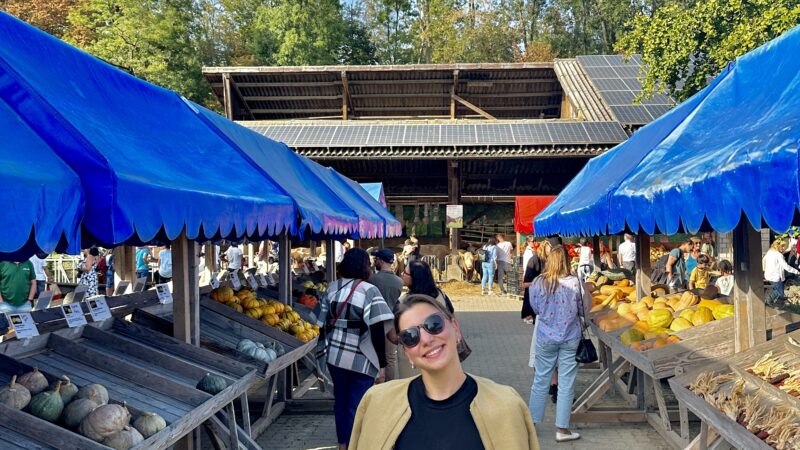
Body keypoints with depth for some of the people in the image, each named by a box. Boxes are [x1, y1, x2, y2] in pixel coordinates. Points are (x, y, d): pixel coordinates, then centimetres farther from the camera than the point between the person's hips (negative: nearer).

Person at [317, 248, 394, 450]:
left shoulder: (332, 287, 4)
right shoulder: (369, 290, -13)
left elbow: (324, 323, 10)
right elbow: (377, 331, -18)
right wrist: (382, 364, -14)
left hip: (335, 355, 6)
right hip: (361, 359, -5)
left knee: (340, 401, 20)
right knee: (357, 407, 4)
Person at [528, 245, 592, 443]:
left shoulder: (538, 283, -9)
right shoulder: (575, 283, -12)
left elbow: (535, 308, 4)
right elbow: (585, 308, -1)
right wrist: (587, 292, 16)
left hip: (546, 338, 1)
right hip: (570, 339, -1)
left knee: (540, 381, 13)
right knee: (566, 385, 7)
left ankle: (531, 423, 22)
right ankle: (562, 429, 13)